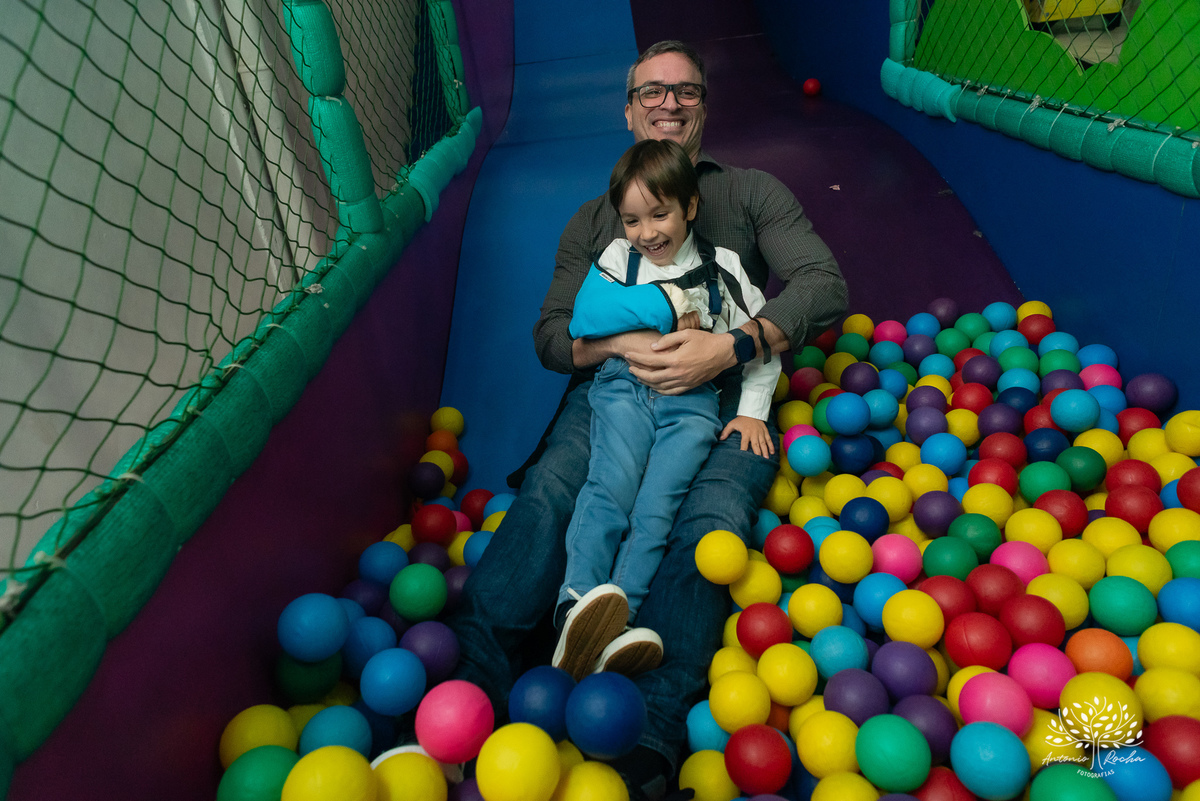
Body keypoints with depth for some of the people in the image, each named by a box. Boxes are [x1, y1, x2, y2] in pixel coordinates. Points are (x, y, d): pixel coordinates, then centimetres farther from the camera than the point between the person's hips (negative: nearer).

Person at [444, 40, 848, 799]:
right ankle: (471, 686, -33)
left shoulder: (753, 192, 21)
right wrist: (619, 344, -10)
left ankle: (651, 738, -38)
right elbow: (551, 333, 14)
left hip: (723, 394, -1)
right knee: (548, 493, -30)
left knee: (712, 517, -32)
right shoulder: (595, 218, 25)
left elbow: (825, 284, 5)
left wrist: (731, 347, -13)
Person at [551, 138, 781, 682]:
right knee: (611, 484, -25)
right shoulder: (617, 258, 12)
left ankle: (613, 625, -30)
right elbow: (585, 315, -5)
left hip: (692, 399, 0)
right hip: (624, 386, 1)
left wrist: (752, 411, 6)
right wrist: (666, 306, -8)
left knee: (657, 504, -21)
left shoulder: (722, 268, 13)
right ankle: (578, 603, -33)